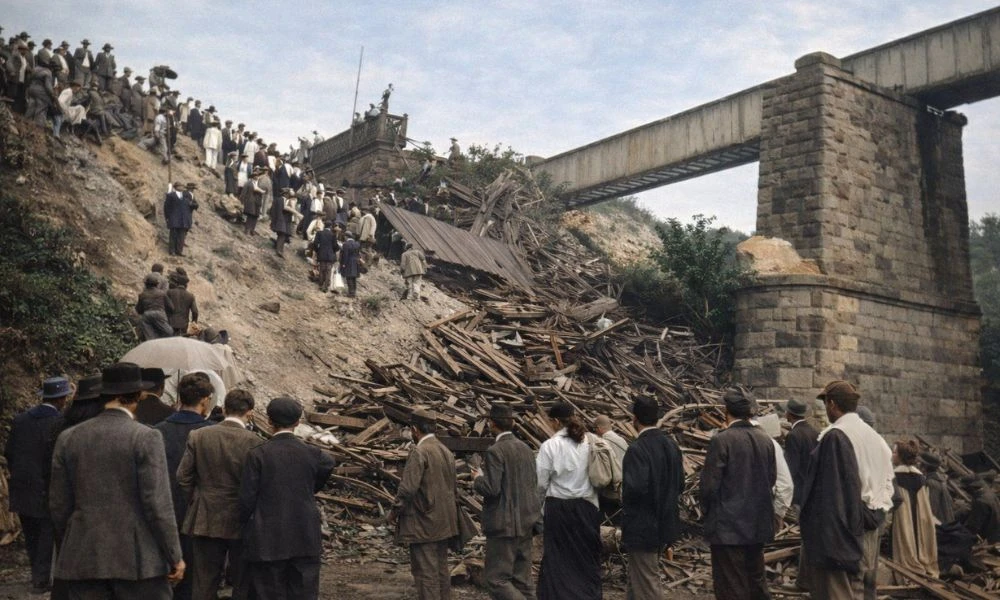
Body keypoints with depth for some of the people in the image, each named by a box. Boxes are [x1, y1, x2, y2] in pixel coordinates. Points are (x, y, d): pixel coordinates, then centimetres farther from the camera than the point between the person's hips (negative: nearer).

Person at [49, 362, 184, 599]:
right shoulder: (146, 438, -10)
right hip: (138, 559, -4)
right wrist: (175, 557, -4)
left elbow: (58, 504, 8)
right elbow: (157, 504, -12)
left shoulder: (68, 438, 4)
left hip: (83, 559, 5)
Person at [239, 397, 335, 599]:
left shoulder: (258, 454, -9)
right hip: (306, 539, 2)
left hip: (267, 540, -1)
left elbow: (246, 499, -7)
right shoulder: (313, 454, -4)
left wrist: (245, 525, 10)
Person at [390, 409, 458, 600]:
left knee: (425, 572, -3)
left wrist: (395, 511, -7)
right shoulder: (447, 452, 10)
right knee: (441, 569, 15)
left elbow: (408, 488, -21)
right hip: (444, 522, 8)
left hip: (423, 524, -8)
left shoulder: (419, 452, -16)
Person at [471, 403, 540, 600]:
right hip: (526, 521, 8)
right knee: (522, 580, 13)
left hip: (504, 524, -8)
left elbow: (491, 488, -22)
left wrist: (478, 478, -1)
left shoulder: (495, 451, -16)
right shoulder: (525, 448, 9)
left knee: (497, 580, -1)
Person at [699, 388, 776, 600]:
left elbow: (709, 484, -15)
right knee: (757, 582, 20)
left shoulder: (721, 440, -17)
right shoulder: (765, 439, 1)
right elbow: (772, 479, 7)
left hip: (728, 526, -6)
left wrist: (707, 509, 3)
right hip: (759, 524, 6)